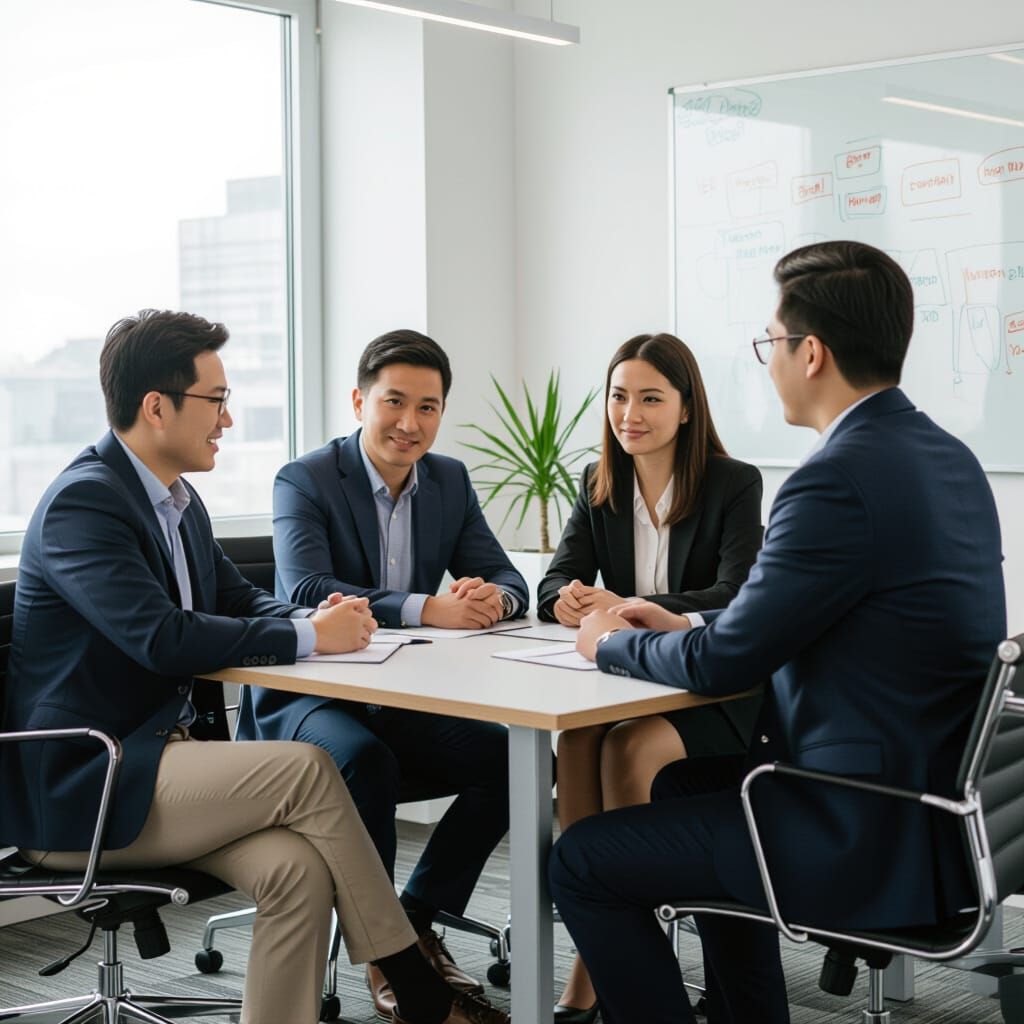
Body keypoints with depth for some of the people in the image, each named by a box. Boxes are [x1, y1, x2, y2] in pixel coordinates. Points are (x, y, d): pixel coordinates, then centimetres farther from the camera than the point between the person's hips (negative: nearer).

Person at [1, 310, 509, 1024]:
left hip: (153, 760, 8)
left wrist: (318, 619, -3)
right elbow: (163, 637, -26)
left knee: (298, 868, -18)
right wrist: (309, 636, -18)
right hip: (84, 785, -8)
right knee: (307, 768, -21)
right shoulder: (83, 502, -16)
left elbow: (241, 600, 20)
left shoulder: (179, 501, 14)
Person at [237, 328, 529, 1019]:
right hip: (310, 701, -5)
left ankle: (418, 922, -2)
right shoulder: (305, 481, -10)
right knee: (366, 759, -35)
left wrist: (491, 598, -21)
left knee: (507, 755, -18)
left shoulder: (450, 481, 9)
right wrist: (429, 609, -35)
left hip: (403, 705, 5)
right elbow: (307, 593, -26)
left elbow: (509, 584, 5)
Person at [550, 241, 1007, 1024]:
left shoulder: (841, 477, -23)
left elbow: (721, 665, -15)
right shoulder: (945, 457, 6)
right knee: (689, 781, 30)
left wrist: (612, 644, 3)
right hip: (935, 796, 10)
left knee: (583, 860, 0)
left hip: (872, 840, -10)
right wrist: (688, 627, 14)